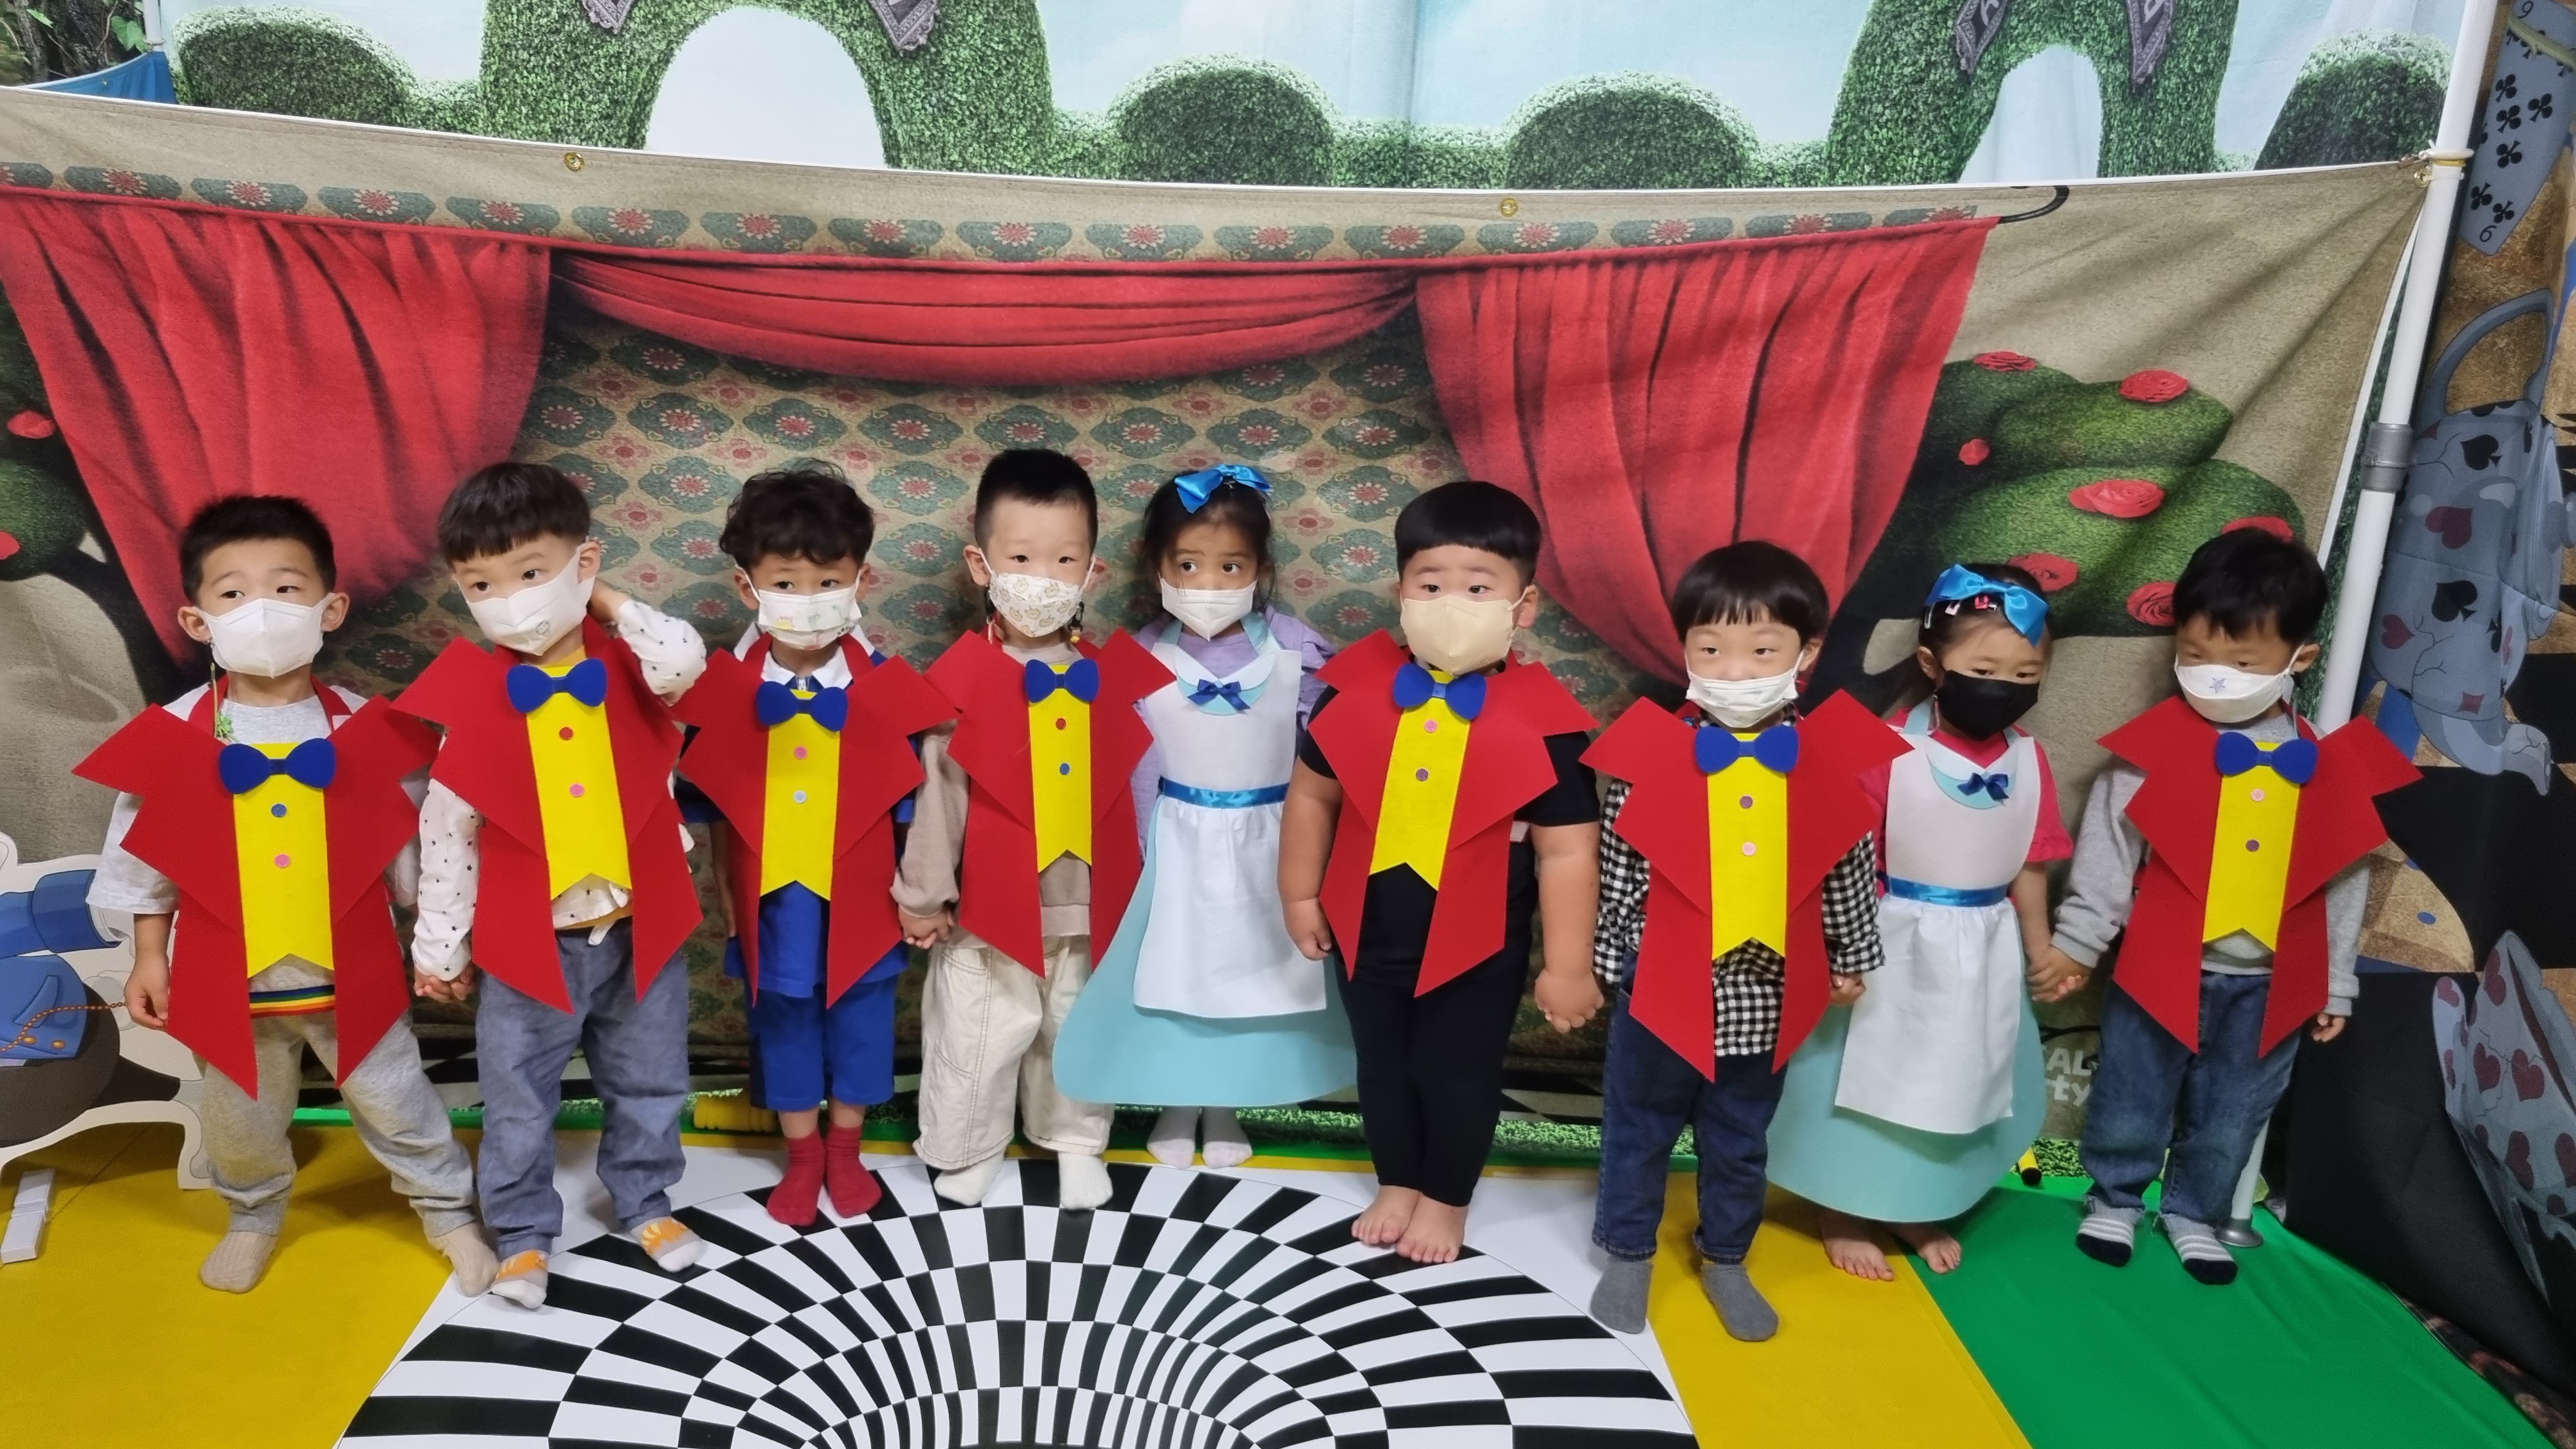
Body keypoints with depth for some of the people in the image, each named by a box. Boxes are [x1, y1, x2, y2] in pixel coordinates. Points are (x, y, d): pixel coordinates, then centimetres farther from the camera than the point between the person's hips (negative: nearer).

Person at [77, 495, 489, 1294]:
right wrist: (149, 960, 3)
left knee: (396, 1106, 12)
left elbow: (409, 848, -2)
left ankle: (450, 1212, 32)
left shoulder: (364, 731, -11)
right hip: (227, 981, 1)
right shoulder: (171, 737, -9)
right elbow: (142, 857, 1)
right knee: (240, 1122, 21)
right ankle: (254, 1217, 47)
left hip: (349, 976, -1)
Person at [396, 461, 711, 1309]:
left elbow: (684, 661, -31)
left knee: (648, 1085, 19)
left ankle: (644, 1202, 40)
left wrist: (605, 604, -16)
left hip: (639, 928, 2)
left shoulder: (624, 664, -6)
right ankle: (522, 1232, 32)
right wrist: (440, 945, -1)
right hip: (529, 941, -1)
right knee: (519, 1101, 13)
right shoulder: (472, 697, -10)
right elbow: (447, 830, -5)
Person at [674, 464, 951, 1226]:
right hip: (771, 898, 1)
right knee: (782, 1022, 17)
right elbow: (716, 804, -1)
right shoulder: (727, 690, -9)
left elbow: (908, 800, -5)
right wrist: (724, 891, 2)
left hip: (857, 898, -1)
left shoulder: (886, 688, -12)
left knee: (859, 1020, 15)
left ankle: (845, 1149, 37)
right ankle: (803, 1156, 36)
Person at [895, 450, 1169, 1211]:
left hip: (1088, 900, 3)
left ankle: (1077, 1141, 42)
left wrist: (1134, 885, 9)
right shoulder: (960, 679, -14)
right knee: (977, 1035, 12)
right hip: (991, 903, -3)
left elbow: (1128, 787, 4)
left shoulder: (1110, 673, -4)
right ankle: (966, 1148, 36)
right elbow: (938, 792, -8)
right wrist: (923, 894, -2)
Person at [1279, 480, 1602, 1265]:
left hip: (1478, 945, -3)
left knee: (1458, 1077, 16)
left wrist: (1567, 966, -10)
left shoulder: (1544, 722, -20)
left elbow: (1567, 852, -14)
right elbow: (1312, 793, 1)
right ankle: (1397, 1184, 47)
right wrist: (1300, 893, 8)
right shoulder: (1359, 689, -12)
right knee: (1382, 1067, 23)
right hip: (1367, 930, 3)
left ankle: (1447, 1199, 42)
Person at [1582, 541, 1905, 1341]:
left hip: (1766, 996, 2)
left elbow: (1849, 870, 5)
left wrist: (1851, 960, 12)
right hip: (1662, 986, -2)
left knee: (1740, 1142, 21)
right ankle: (1629, 1254, 37)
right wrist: (1598, 959, -1)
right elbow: (1615, 869, -6)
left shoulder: (1830, 761, -8)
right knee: (1639, 1132, 16)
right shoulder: (1648, 753, -14)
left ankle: (1725, 1259, 42)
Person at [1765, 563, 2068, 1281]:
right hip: (1897, 944, -5)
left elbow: (2030, 868, 6)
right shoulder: (1890, 750, -19)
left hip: (1985, 950, 5)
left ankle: (1920, 1210, 41)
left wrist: (2042, 951, 13)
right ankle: (1845, 1216, 28)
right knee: (1870, 1076, 7)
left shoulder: (2030, 762, -4)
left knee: (1960, 1079, 19)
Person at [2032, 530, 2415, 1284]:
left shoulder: (2332, 766, -4)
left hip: (2269, 983, 2)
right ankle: (2115, 1199, 35)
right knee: (2131, 1102, 12)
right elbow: (2107, 851, -7)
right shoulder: (2153, 747, -12)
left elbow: (2344, 883, 4)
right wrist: (2077, 941, -6)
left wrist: (2336, 986, 8)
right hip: (2163, 969, -2)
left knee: (2232, 1117, 18)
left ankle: (2194, 1212, 39)